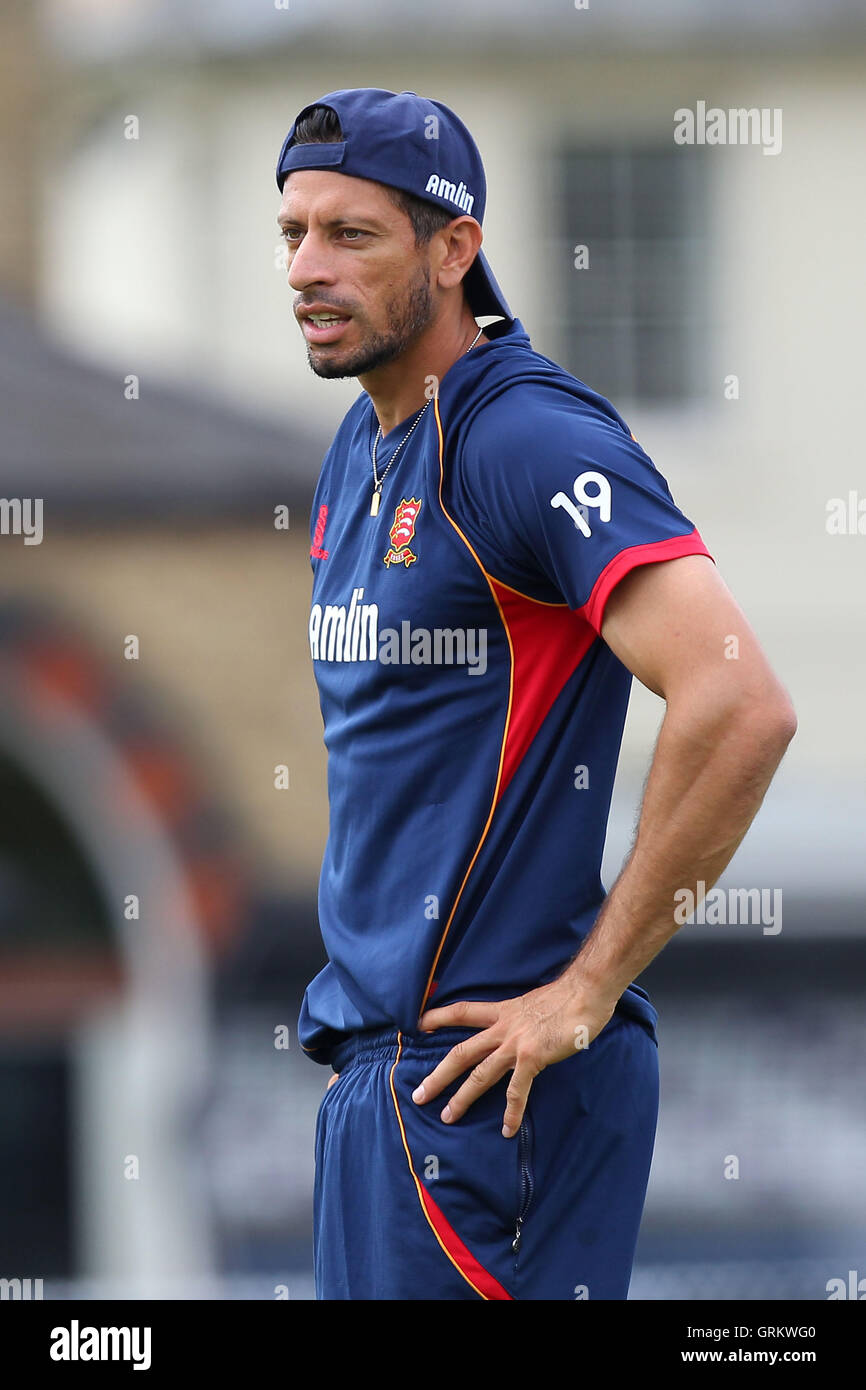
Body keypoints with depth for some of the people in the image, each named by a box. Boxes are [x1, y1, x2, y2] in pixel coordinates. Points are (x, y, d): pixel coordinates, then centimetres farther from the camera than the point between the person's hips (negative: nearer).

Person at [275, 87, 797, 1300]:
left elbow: (741, 708, -24)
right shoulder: (361, 449, 15)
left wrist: (586, 991, -18)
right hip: (372, 1047, 9)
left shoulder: (532, 438, -14)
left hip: (483, 1072, -9)